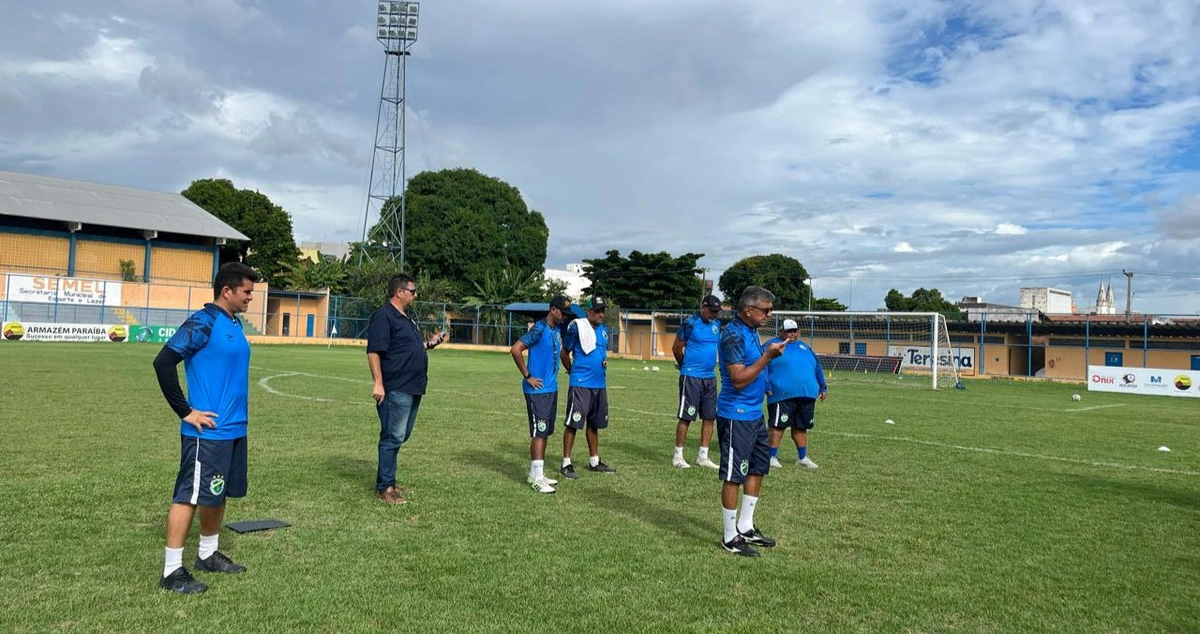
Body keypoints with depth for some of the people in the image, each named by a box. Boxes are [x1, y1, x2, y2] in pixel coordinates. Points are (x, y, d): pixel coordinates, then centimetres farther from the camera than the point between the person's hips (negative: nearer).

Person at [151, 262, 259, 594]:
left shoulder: (234, 323, 12)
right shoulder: (203, 323, -15)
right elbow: (163, 362, -20)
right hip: (207, 430, -9)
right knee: (189, 495, -2)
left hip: (234, 428, 9)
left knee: (219, 494, 17)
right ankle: (172, 571, 7)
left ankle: (208, 554, 31)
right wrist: (185, 412, -16)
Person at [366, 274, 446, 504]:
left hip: (413, 389, 10)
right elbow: (374, 351, -19)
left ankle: (387, 480, 26)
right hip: (396, 389, -10)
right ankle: (385, 487, 3)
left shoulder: (406, 319, 19)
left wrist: (430, 343, 15)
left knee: (400, 436, 16)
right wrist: (378, 383, -24)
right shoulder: (383, 316, -12)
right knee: (393, 437, -5)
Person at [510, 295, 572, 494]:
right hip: (537, 390, -9)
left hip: (552, 388, 9)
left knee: (545, 432, 13)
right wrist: (527, 376, -17)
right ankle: (537, 479, -3)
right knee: (539, 432, -7)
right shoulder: (539, 329, -15)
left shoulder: (558, 331, 11)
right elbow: (515, 349, -22)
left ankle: (536, 473, 22)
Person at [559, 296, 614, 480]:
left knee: (594, 424, 15)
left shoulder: (603, 329, 12)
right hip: (580, 384, -7)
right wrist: (573, 371, 5)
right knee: (572, 423, -5)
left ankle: (594, 462, 25)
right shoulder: (577, 327, -9)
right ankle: (566, 464, 1)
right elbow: (565, 353, -2)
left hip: (599, 384, 7)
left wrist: (604, 360, 5)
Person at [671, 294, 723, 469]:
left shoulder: (716, 325, 10)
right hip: (691, 377, -7)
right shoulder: (690, 323, -10)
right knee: (686, 417, -2)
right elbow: (676, 348, -4)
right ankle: (678, 456, 8)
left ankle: (703, 456, 17)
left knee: (710, 417, 8)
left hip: (710, 377, 7)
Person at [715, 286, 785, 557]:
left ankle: (745, 527, 29)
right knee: (733, 476, -1)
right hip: (736, 415, -10)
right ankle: (730, 537, 9)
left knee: (758, 468, 17)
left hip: (754, 413, 10)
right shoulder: (734, 335, -19)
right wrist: (767, 356, -23)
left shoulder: (752, 332, 11)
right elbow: (738, 379, -24)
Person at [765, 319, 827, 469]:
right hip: (782, 396, -6)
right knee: (777, 426, -7)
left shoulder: (804, 347, 21)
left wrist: (822, 387, 21)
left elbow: (817, 367, 26)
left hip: (807, 395, 6)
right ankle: (772, 457, 0)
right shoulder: (773, 344, 2)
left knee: (801, 427, 14)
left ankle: (802, 457, 25)